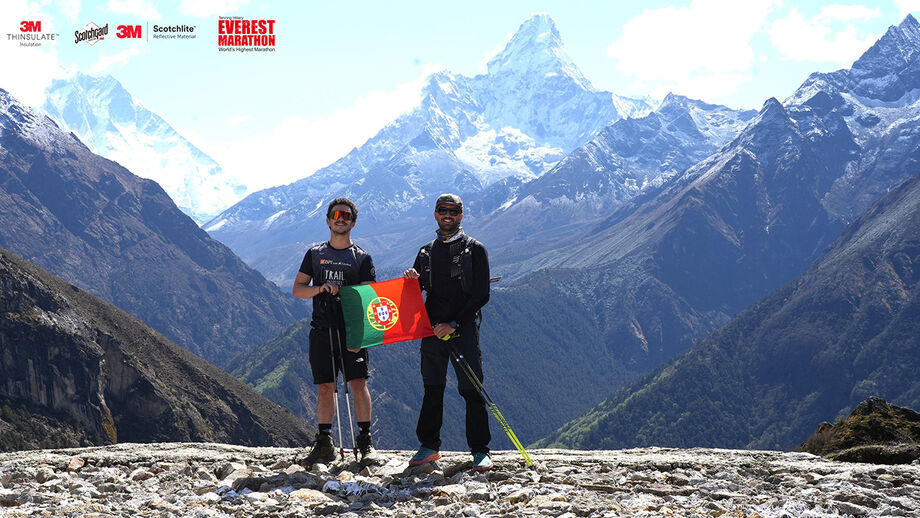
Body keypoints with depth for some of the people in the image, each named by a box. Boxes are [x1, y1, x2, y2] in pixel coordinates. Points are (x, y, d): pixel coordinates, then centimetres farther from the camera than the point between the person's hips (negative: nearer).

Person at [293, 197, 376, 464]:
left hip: (351, 330, -2)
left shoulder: (362, 258, 6)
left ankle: (365, 441, 0)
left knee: (358, 384, -7)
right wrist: (319, 288, -11)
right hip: (322, 329, 2)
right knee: (325, 387, 3)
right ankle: (324, 443, 10)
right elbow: (297, 289, 11)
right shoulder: (315, 254, 13)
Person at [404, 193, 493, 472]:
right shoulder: (427, 252, 16)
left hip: (464, 329, -4)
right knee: (432, 389, 7)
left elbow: (481, 295, -4)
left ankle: (480, 449, 1)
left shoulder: (475, 249, 3)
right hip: (433, 329, 4)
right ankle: (429, 446, 16)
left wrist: (454, 323, -11)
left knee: (471, 390, -5)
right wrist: (411, 279, -4)